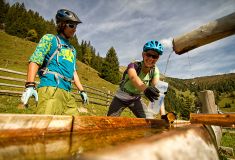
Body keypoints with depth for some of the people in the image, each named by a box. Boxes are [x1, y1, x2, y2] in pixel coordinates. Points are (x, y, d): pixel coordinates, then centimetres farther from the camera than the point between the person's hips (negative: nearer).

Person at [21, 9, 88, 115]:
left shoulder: (72, 49, 26)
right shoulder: (49, 39, 9)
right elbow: (35, 61, -3)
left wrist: (82, 90, 20)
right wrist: (30, 85, -16)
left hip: (67, 93, 7)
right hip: (51, 88, -6)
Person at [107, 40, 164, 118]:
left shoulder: (155, 71, -14)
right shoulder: (133, 65, -25)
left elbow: (157, 89, -27)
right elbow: (133, 78, -48)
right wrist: (145, 88, -70)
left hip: (135, 99, 3)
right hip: (121, 98, -2)